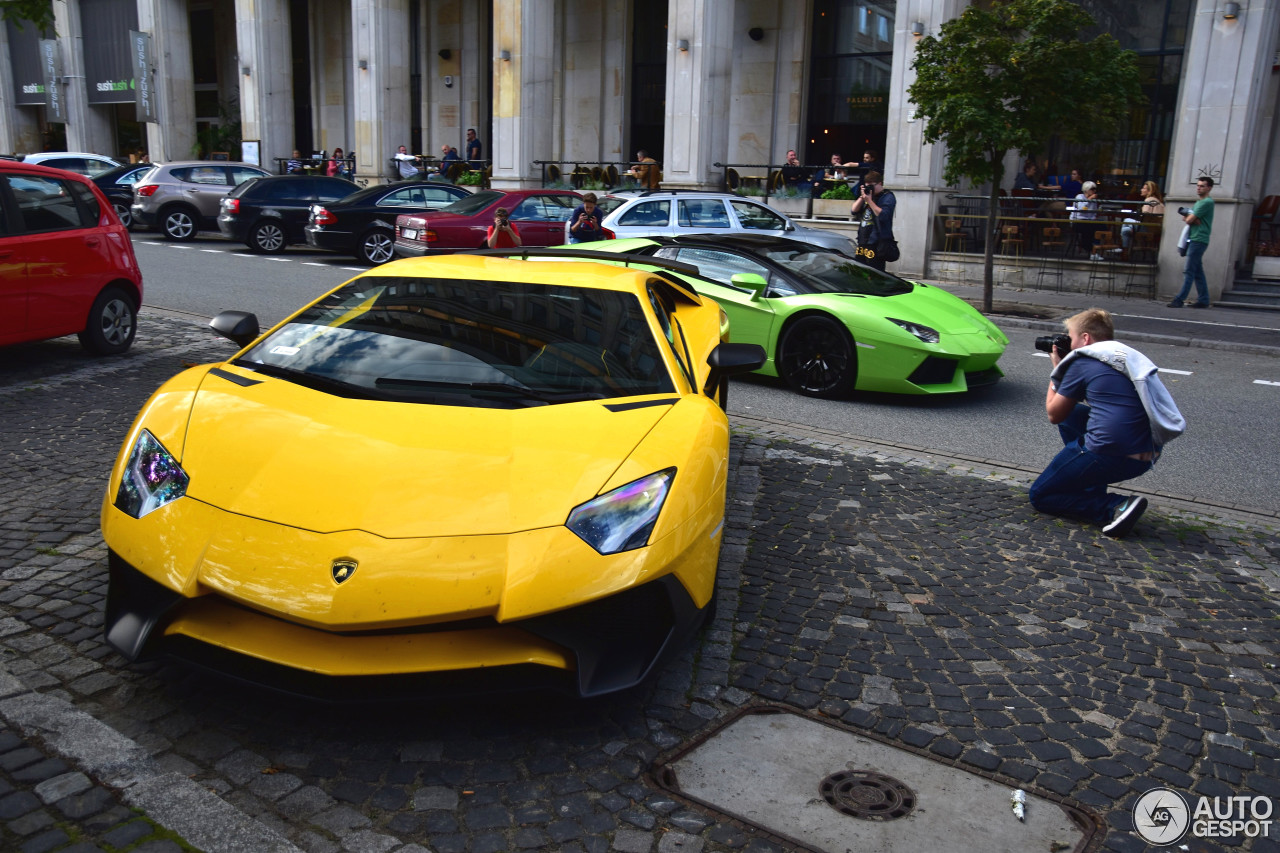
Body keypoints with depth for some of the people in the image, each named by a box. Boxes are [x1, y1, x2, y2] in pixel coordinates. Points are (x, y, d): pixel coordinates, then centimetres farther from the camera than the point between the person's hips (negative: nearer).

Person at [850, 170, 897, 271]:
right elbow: (854, 211, 14)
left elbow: (883, 215, -18)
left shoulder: (888, 197, -3)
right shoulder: (868, 194, 18)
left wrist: (869, 201, -14)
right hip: (863, 242, 8)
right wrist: (862, 197, 0)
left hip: (877, 245, -7)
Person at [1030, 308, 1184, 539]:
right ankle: (1091, 490, 19)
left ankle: (1115, 507, -10)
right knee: (1070, 415, 28)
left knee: (1040, 496, 9)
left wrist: (1057, 368, 16)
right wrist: (1063, 367, 25)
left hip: (1110, 455, -8)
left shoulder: (1083, 361, -5)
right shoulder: (1129, 356, 17)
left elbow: (1054, 414, 5)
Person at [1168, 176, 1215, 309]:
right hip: (1194, 239, 9)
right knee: (1198, 271, 10)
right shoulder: (1199, 202, 21)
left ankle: (1180, 299, -13)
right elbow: (1187, 219, 15)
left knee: (1189, 271, -11)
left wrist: (1187, 217, 7)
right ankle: (1203, 300, 13)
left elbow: (1189, 220, -15)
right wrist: (1191, 218, -6)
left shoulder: (1207, 202, -10)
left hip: (1199, 240, -9)